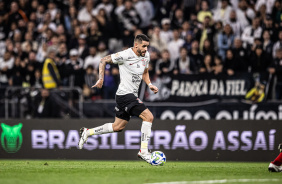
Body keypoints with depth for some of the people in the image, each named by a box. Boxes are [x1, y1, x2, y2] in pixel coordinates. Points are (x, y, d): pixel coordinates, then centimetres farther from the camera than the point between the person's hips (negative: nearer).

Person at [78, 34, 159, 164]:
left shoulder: (146, 56, 8)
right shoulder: (125, 55, -16)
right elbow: (103, 60, -9)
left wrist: (149, 84, 7)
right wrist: (101, 79, -17)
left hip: (132, 96, 9)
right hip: (125, 94, -9)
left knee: (118, 127, 16)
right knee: (148, 117, -18)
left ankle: (87, 132, 28)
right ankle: (143, 151, -13)